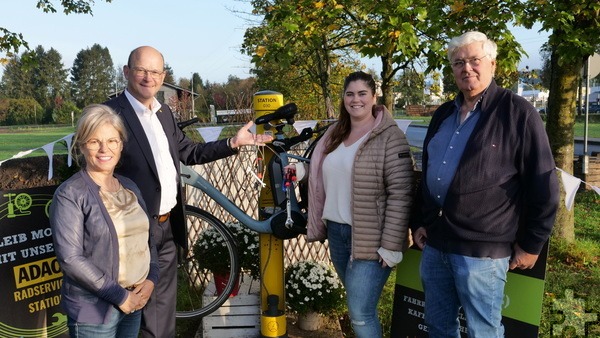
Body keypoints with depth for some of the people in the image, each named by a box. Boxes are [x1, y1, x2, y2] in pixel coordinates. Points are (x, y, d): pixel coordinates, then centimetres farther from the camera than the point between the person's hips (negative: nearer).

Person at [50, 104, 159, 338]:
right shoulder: (70, 194, -11)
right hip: (93, 310, -5)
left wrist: (151, 279, -3)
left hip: (134, 304, 6)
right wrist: (119, 296, -15)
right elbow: (70, 258, -17)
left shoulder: (130, 187, 7)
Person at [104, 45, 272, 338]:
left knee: (164, 307, 20)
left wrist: (233, 143, 8)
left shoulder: (164, 112, 10)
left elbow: (188, 153, 15)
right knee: (139, 308, 8)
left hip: (168, 227, 7)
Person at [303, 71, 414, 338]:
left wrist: (391, 245, -19)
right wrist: (301, 171, 7)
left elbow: (400, 195, -16)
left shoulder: (390, 137, -11)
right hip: (337, 231, 7)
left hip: (370, 238, -7)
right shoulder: (334, 134, 11)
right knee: (358, 304, 18)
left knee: (360, 314, -5)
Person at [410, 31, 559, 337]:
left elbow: (543, 185, -8)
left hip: (482, 249, -6)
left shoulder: (518, 112, -8)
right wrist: (418, 222, 14)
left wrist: (530, 244, -6)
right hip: (434, 243, 7)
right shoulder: (443, 114, 13)